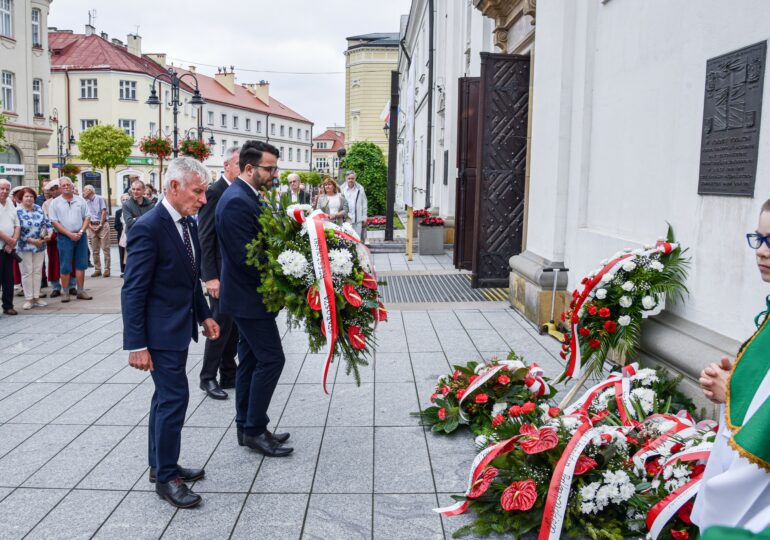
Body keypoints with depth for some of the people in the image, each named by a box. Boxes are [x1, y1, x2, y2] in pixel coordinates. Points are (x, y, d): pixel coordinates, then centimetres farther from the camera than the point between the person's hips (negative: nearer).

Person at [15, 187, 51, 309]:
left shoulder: (39, 209, 7)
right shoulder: (17, 211, -8)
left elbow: (47, 222, 9)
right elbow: (17, 231, -13)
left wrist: (49, 234, -9)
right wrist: (32, 240, -16)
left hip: (40, 246, 4)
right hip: (24, 247, -4)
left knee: (37, 272, 7)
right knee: (27, 272, 0)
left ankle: (36, 297, 15)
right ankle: (28, 299, 6)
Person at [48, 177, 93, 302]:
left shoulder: (80, 200, 7)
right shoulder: (55, 203, 0)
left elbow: (87, 217, 7)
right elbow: (54, 222, -5)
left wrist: (81, 232, -8)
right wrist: (70, 234, -13)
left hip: (80, 236, 3)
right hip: (64, 237, -2)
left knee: (81, 264, 6)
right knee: (65, 266, 0)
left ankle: (81, 291, 13)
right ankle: (65, 292, 8)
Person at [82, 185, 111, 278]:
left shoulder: (100, 198, -1)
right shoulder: (86, 202, 12)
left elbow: (104, 212, -6)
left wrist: (100, 225, -10)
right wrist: (90, 226, -4)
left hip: (102, 225, -5)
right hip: (92, 226, 5)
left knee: (105, 248, -6)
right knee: (95, 250, 5)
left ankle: (107, 269, -4)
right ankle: (97, 269, 9)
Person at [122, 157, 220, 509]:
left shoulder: (188, 222, 6)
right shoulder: (148, 227, -20)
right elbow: (133, 291, -20)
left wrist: (204, 315, 14)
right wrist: (136, 345, -21)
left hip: (180, 326, 9)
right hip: (160, 332, -9)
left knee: (166, 397, 18)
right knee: (175, 398, -4)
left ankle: (161, 465, 32)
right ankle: (166, 477, 12)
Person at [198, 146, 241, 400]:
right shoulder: (214, 192, -11)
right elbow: (205, 238, -14)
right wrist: (210, 277, -18)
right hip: (222, 272, -7)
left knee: (234, 326, 13)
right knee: (221, 324, -1)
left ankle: (228, 375, 23)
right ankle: (208, 378, 13)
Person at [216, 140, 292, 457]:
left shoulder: (250, 196, 11)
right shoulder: (237, 201, -20)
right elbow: (247, 257, -24)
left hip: (248, 294, 10)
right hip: (248, 297, -10)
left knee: (251, 360, 15)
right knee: (271, 359, -5)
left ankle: (247, 428, 25)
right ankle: (255, 430, 7)